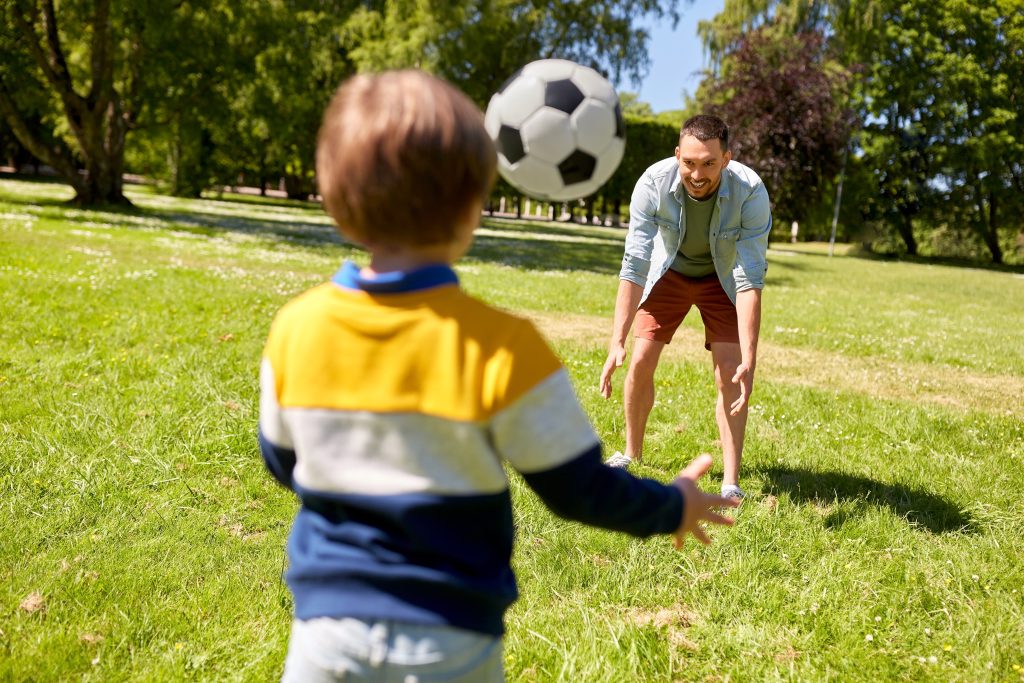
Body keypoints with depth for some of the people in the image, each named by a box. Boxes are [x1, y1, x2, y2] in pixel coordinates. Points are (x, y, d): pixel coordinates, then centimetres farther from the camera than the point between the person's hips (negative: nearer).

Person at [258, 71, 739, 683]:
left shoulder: (295, 328, -9)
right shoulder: (501, 348, -21)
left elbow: (284, 463, 6)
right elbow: (580, 489, -11)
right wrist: (672, 508, 8)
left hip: (328, 627, 3)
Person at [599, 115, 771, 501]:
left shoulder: (750, 191, -34)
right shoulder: (653, 183, -31)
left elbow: (750, 280, -34)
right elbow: (634, 265, -31)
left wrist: (749, 361, -40)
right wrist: (616, 342, -37)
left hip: (722, 278, -1)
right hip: (669, 271, 1)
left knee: (730, 374, -14)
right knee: (641, 363, -5)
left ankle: (731, 483, -5)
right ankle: (632, 455, 19)